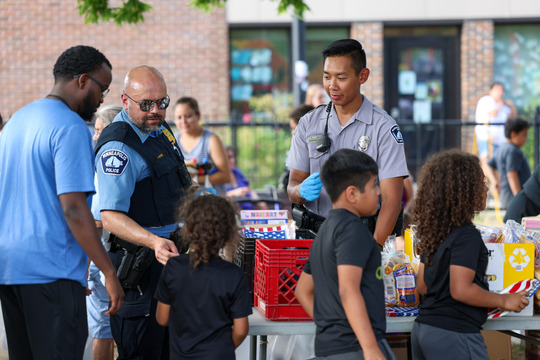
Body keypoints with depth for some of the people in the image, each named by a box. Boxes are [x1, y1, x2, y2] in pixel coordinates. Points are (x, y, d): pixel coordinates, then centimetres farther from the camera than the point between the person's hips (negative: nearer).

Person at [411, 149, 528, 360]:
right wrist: (504, 301, -8)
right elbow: (461, 290, -20)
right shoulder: (467, 235, -15)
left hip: (423, 329, 8)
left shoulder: (432, 232, 10)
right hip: (453, 335, -8)